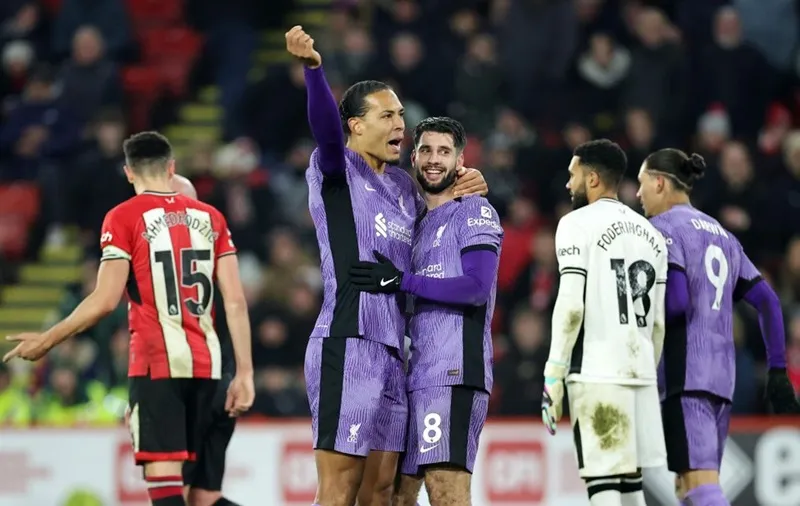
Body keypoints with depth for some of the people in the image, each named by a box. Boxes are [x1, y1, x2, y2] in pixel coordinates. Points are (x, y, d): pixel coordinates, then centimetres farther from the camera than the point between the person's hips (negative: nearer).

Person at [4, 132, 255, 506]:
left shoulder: (125, 218, -3)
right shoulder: (210, 218, 10)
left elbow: (106, 301, -9)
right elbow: (236, 302, 5)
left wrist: (47, 341, 1)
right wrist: (244, 373, 6)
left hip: (156, 365, -5)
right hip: (206, 364, 5)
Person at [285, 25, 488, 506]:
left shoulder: (402, 184, 19)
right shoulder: (337, 168, -3)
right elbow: (326, 126, -24)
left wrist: (461, 187, 13)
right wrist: (313, 68, -44)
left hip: (392, 352, 8)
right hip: (347, 345, -8)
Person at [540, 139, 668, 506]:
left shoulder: (578, 223, -4)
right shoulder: (650, 233, 17)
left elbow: (571, 306, -13)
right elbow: (658, 322, 17)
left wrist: (553, 376, -10)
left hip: (596, 374, -7)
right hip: (640, 372, 7)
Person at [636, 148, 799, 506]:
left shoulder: (663, 227, -4)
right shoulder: (722, 235, 20)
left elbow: (675, 302, -17)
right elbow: (767, 302, 15)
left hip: (684, 373, -8)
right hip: (722, 374, 8)